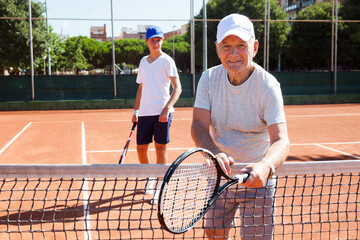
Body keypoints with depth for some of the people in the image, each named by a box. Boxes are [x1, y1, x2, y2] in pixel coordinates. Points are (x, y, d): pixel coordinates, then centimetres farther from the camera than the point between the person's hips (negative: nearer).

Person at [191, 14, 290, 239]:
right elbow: (199, 126, -15)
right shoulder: (209, 78, -8)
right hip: (219, 173, 3)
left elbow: (281, 140, -27)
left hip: (256, 176, -3)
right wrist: (215, 154, -36)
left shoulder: (268, 85, -19)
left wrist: (265, 166, -50)